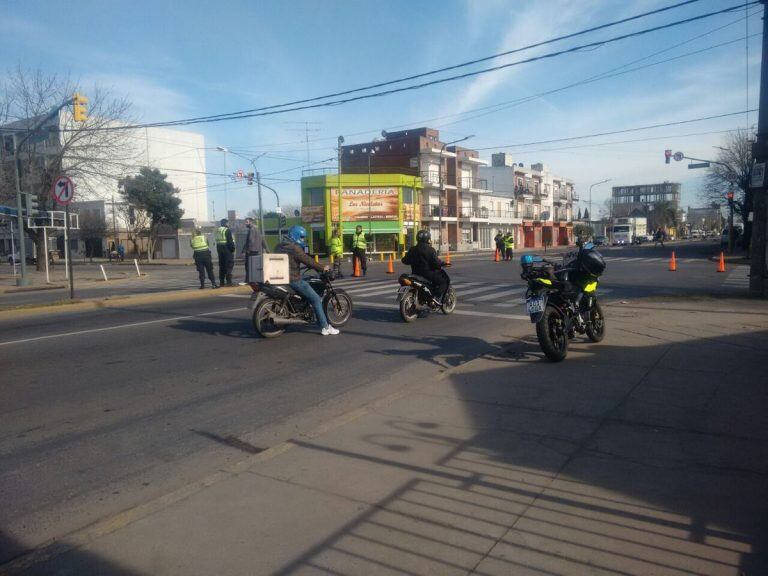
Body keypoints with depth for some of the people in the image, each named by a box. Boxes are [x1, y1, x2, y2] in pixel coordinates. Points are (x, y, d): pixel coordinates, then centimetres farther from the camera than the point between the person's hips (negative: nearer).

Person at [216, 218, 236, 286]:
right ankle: (228, 281, -12)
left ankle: (221, 281, 13)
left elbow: (217, 241, 16)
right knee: (229, 265, -7)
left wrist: (218, 250, 18)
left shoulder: (218, 231, 16)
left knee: (222, 265, 12)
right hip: (227, 249, -8)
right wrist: (233, 249, -12)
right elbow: (230, 241, -16)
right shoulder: (227, 230, -10)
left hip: (219, 249, 8)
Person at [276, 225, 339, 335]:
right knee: (316, 299, -5)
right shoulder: (294, 248, -14)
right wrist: (322, 268, -4)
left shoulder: (280, 246, 13)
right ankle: (325, 327, -7)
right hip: (293, 280, -10)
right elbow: (307, 260, -14)